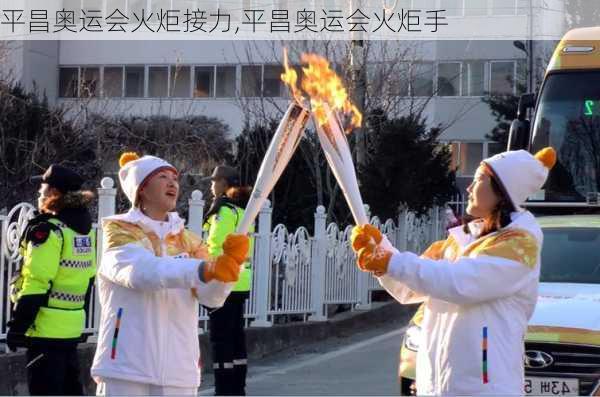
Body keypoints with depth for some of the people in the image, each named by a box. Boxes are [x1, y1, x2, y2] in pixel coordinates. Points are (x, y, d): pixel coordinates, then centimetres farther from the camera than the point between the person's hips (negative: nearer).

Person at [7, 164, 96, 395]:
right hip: (73, 325, 8)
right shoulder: (85, 229, 11)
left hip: (46, 329, -8)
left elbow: (36, 284, -18)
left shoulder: (48, 231, -14)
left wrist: (17, 326, -14)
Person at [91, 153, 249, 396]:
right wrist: (205, 269, -37)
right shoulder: (119, 231, -1)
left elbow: (212, 296, -2)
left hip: (179, 374, 5)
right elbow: (140, 270, -23)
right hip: (125, 371, -5)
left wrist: (230, 263, -23)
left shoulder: (189, 242, 14)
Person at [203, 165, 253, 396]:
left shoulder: (224, 209, -10)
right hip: (242, 282, 9)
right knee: (236, 336, 13)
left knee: (221, 339, -6)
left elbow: (215, 248, -16)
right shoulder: (243, 210, 15)